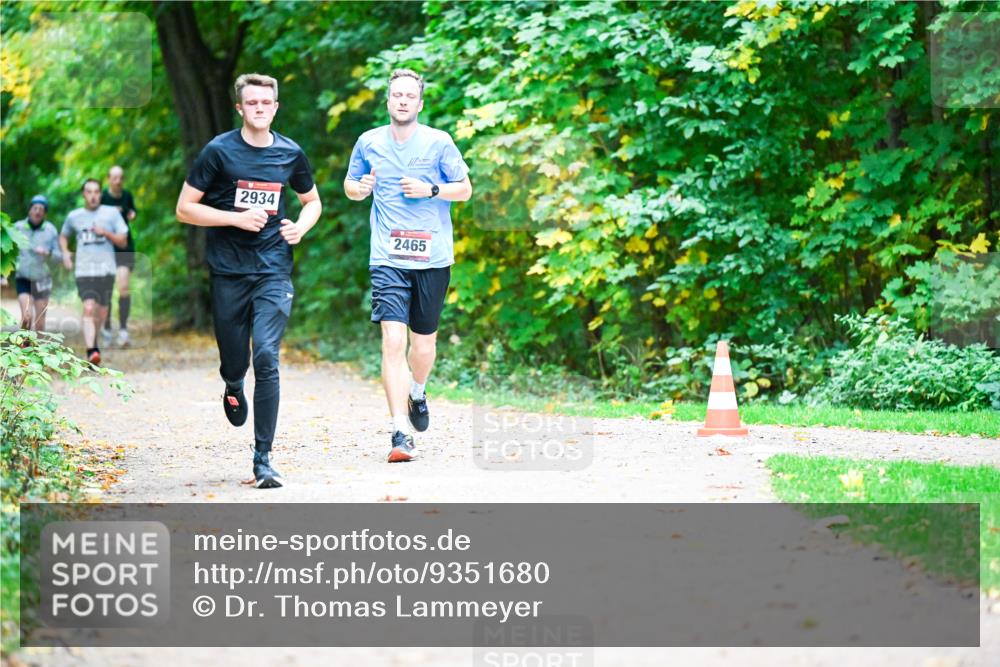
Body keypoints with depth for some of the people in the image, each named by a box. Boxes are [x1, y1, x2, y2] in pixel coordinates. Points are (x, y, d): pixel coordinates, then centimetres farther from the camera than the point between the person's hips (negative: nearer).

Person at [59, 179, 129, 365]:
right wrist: (65, 252, 6)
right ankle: (91, 351, -25)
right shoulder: (74, 216, 9)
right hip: (84, 271, -1)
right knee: (89, 308, -18)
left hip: (106, 270, 1)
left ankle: (94, 342, 35)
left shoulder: (111, 213, 5)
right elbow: (63, 236, 26)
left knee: (102, 312, 8)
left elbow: (123, 242, 4)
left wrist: (106, 233, -13)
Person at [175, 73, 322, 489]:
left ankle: (263, 460, -8)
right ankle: (233, 387, 49)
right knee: (235, 361, 7)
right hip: (228, 271, 0)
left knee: (266, 358, -13)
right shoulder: (219, 151, -3)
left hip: (273, 270, 0)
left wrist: (301, 226, 0)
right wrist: (237, 218, -13)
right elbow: (184, 208, -2)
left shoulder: (290, 154, 6)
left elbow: (312, 201, 22)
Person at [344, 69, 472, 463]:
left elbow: (465, 189, 5)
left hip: (432, 258, 0)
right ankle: (401, 434, -18)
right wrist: (358, 188, -5)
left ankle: (417, 393, 47)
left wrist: (431, 190, -12)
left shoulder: (438, 143, 1)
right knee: (393, 341, -15)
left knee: (424, 340, 12)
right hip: (387, 260, 0)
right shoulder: (369, 143, 6)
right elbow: (351, 186, 19)